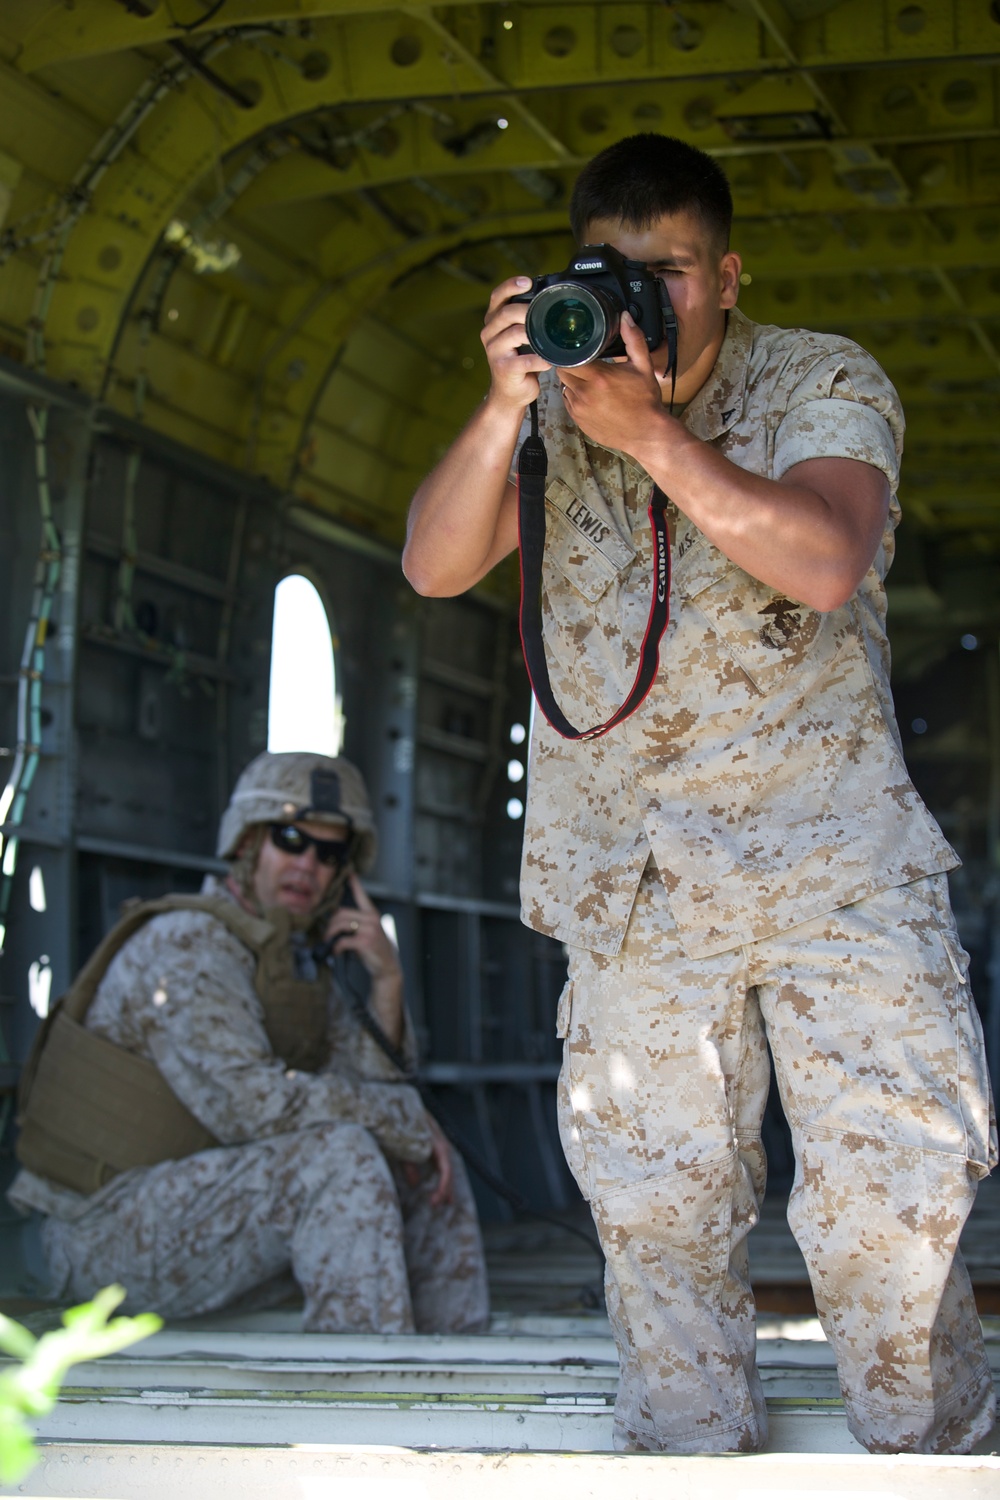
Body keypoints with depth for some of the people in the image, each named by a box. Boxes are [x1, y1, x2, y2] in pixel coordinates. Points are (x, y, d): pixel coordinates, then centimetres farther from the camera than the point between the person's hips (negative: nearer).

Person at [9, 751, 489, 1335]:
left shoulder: (299, 953, 10)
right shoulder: (187, 947, -19)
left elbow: (374, 1084, 2)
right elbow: (255, 1102, -30)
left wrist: (387, 978, -13)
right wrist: (410, 1124, -19)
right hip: (113, 1229, -9)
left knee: (431, 1171, 6)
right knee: (341, 1155, -29)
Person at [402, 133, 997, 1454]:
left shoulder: (825, 383, 0)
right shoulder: (556, 407, 10)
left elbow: (826, 561, -18)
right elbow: (435, 565, -2)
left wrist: (652, 431, -23)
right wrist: (506, 411, -17)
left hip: (831, 847, -3)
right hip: (629, 873, 3)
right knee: (655, 1203, 5)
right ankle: (690, 1461, 19)